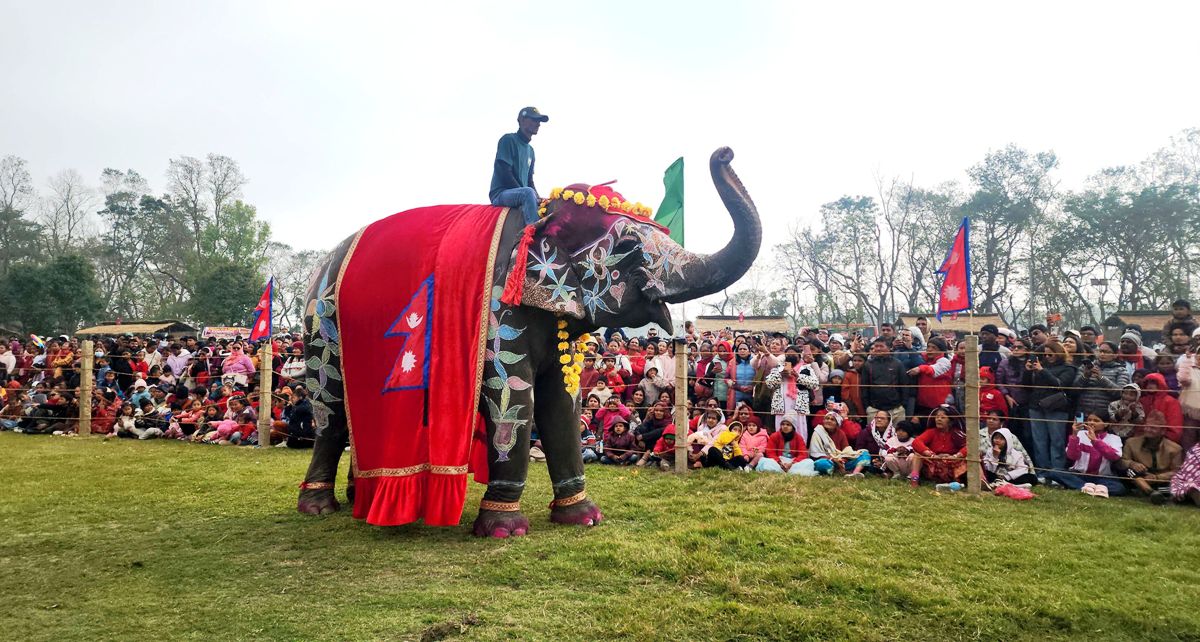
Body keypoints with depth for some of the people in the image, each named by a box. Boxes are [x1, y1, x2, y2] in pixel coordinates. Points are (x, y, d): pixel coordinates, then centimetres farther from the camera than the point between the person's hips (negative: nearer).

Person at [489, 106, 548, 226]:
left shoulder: (530, 150, 19)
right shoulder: (508, 140, -4)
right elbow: (504, 173, -14)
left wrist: (537, 198, -1)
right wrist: (527, 194, -18)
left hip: (521, 195, 8)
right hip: (501, 193, -8)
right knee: (528, 192, -35)